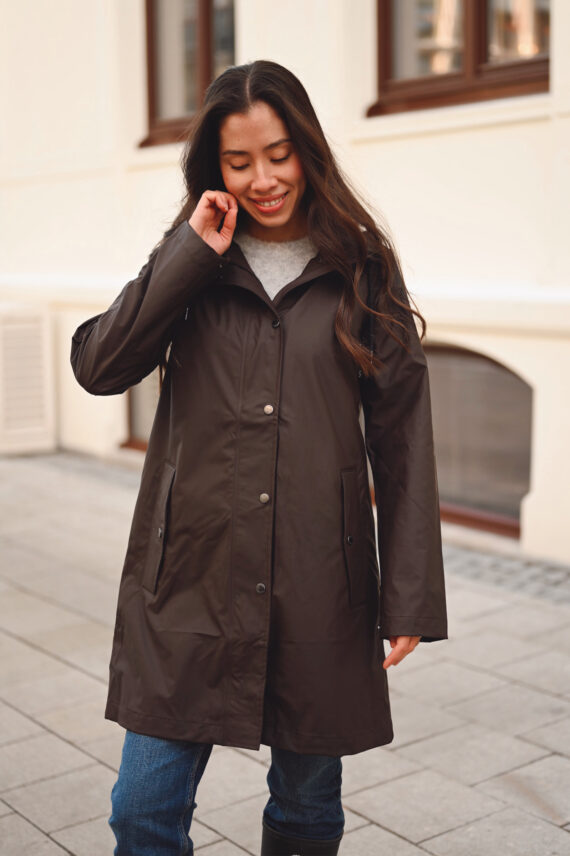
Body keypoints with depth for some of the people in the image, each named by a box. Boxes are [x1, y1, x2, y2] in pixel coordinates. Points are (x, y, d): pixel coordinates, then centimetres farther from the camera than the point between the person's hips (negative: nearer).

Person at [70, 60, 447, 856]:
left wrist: (410, 596, -4)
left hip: (318, 582, -1)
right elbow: (98, 365, -7)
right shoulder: (192, 264, 7)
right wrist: (194, 254, -11)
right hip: (192, 576, 1)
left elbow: (402, 436, 0)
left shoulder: (363, 272, 2)